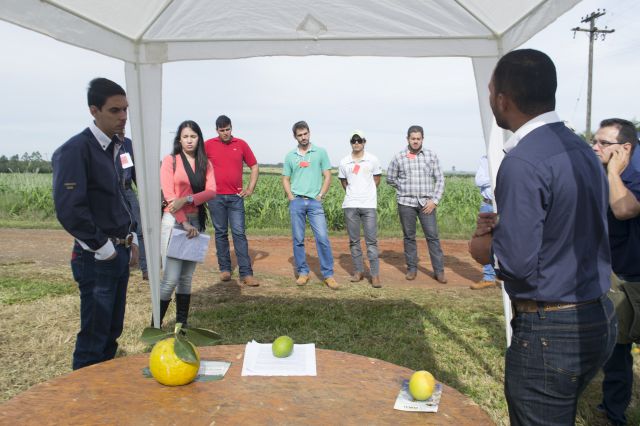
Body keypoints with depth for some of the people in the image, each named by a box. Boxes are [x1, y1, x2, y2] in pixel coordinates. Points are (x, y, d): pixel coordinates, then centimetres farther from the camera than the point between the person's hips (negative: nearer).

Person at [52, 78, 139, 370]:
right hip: (96, 258, -8)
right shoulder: (75, 150, -16)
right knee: (94, 337, 3)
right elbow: (69, 210, -23)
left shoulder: (114, 148, 10)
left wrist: (131, 239, 12)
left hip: (119, 253, 8)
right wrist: (104, 249, -16)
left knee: (112, 332, 18)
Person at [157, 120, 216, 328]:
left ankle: (182, 322, 17)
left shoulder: (205, 163, 11)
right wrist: (185, 223, -14)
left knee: (187, 277, 8)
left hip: (196, 221, 4)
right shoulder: (170, 160, 1)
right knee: (171, 278, -9)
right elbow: (168, 194, -7)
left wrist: (187, 199, -18)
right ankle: (155, 325, 2)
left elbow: (211, 191, -2)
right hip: (174, 221, -4)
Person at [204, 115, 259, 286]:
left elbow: (254, 166, 10)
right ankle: (224, 269, 19)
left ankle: (246, 273, -3)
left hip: (236, 197, 0)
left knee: (239, 233, -3)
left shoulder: (241, 144, 4)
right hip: (216, 197, 0)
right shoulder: (208, 145, 3)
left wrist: (250, 188, 4)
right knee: (221, 233, 8)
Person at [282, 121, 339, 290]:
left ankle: (328, 275, -1)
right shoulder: (290, 156, 10)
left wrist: (320, 196, -4)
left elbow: (327, 177, 4)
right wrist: (291, 198, 0)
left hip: (315, 201, -2)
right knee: (298, 239, 5)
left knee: (322, 238, -8)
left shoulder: (320, 152, 5)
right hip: (296, 202, 2)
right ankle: (303, 272, 16)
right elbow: (285, 179, 13)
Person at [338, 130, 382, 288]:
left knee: (372, 241, -3)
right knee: (354, 240, 7)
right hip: (350, 205, 2)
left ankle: (375, 275, 0)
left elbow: (376, 180, 12)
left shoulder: (373, 160, 2)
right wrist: (353, 194, 11)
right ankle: (358, 271, 18)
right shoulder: (344, 162, 4)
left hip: (369, 205, -2)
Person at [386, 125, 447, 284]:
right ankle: (412, 268, 18)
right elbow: (390, 179, 11)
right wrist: (405, 188, 6)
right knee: (409, 237, 7)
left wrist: (434, 200, -4)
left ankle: (439, 271, 6)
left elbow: (439, 179, 5)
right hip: (406, 203, 0)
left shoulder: (431, 155, 5)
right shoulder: (398, 157, 2)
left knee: (432, 236, -1)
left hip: (426, 203, 0)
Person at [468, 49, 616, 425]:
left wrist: (485, 244, -4)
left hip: (550, 332, -9)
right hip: (599, 319, 9)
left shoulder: (523, 163, -22)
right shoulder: (582, 149, 6)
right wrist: (503, 226, 3)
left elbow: (517, 263, -24)